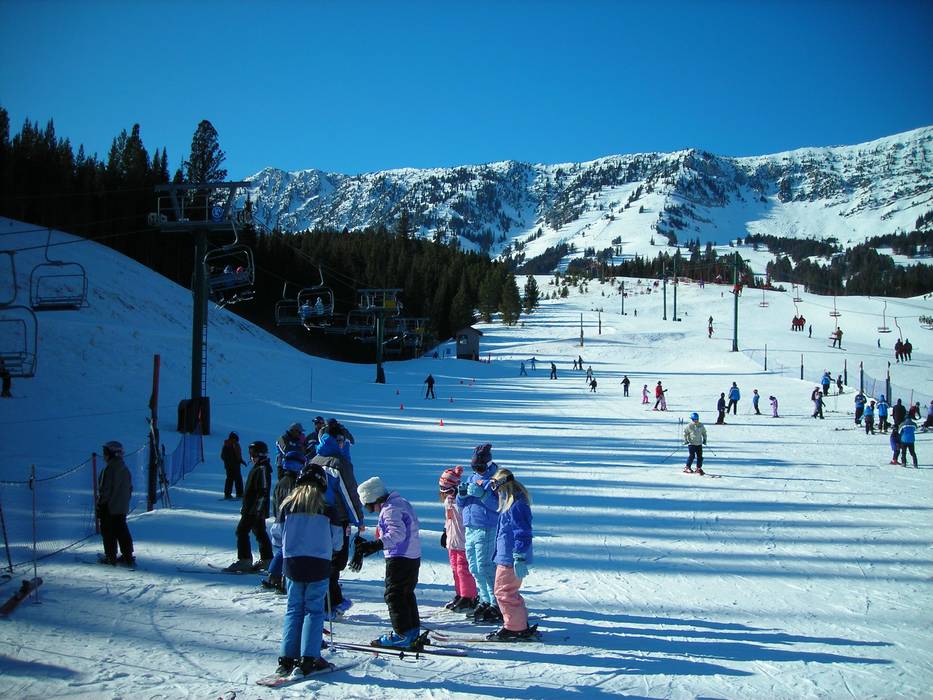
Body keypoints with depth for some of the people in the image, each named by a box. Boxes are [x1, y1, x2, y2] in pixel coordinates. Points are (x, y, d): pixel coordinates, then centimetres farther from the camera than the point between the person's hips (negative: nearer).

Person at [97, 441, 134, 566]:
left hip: (109, 508, -8)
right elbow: (130, 488, 17)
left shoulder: (109, 469, -16)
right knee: (122, 531, 11)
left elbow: (105, 489, -17)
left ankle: (111, 557, 5)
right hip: (122, 508, 8)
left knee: (108, 532, 2)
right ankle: (128, 557, 9)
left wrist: (100, 505, -11)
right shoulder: (125, 469, 11)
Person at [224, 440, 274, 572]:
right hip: (251, 508, 10)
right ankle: (267, 560, 19)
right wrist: (246, 506, 26)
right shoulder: (258, 468, 16)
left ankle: (244, 561, -7)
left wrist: (258, 509, -23)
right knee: (260, 533, 13)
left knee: (242, 531, -8)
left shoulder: (262, 469, -16)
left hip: (255, 509, -10)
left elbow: (263, 491, -21)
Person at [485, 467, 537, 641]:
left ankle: (515, 628, 3)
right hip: (507, 557, 11)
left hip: (510, 559, -11)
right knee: (509, 592, 19)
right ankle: (520, 625, 26)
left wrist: (519, 558, -23)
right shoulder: (512, 503, 14)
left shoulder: (515, 506, -19)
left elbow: (523, 533, -22)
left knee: (504, 592, -4)